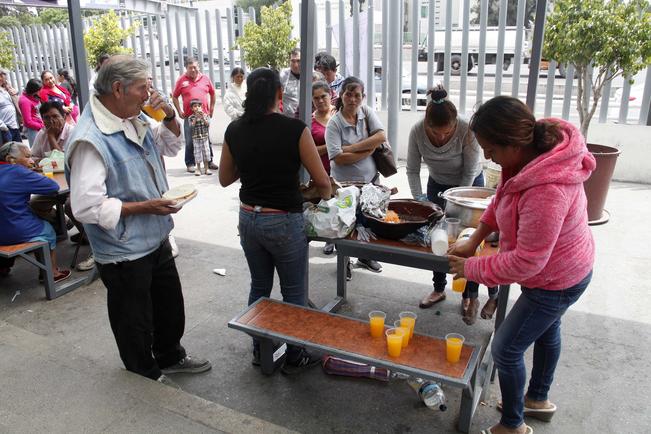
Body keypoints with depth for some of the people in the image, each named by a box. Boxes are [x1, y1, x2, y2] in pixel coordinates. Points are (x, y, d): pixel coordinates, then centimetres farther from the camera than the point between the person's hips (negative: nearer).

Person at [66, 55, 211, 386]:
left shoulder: (134, 119, 2)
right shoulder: (90, 140, -26)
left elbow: (170, 146, 18)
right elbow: (87, 206, -30)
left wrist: (169, 116, -2)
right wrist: (144, 207, -24)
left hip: (156, 239, 9)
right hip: (124, 253, -8)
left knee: (170, 305, 25)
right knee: (135, 321, 14)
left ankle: (170, 357, 49)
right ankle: (147, 379, 37)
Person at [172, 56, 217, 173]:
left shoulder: (205, 78, 6)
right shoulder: (181, 80, 0)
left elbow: (212, 94, 17)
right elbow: (174, 97, 6)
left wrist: (211, 109, 12)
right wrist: (179, 111, 0)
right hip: (189, 116, -2)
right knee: (189, 141, 2)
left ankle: (209, 161, 20)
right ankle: (190, 164, 11)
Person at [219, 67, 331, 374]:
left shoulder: (234, 130, -2)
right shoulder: (294, 129, -14)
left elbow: (225, 179, 9)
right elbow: (322, 180, -9)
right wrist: (326, 195, 12)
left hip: (249, 219, 5)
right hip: (284, 222, -4)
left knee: (259, 287, 22)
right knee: (294, 293, 13)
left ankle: (260, 350, 36)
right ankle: (294, 357, 27)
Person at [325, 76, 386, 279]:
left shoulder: (367, 112, 0)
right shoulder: (334, 123, -12)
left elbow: (381, 136, -13)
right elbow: (338, 158, -21)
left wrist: (351, 148, -17)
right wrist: (368, 150, -15)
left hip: (370, 178, 4)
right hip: (345, 182, -4)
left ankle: (365, 257, 40)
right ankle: (345, 261, 30)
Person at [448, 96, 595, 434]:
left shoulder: (546, 190, -41)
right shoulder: (537, 147, -13)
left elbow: (526, 262, -34)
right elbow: (504, 197, 3)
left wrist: (472, 269, -21)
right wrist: (475, 239, -2)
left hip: (555, 281, -9)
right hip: (563, 269, 10)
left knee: (506, 349, 4)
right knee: (546, 330, 28)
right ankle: (538, 399, 54)